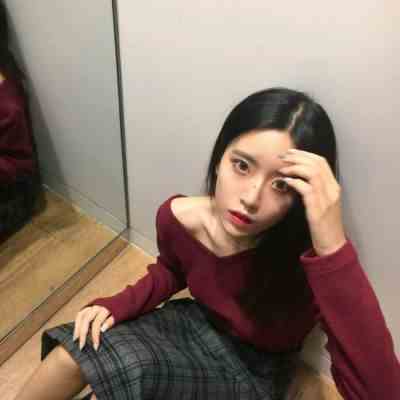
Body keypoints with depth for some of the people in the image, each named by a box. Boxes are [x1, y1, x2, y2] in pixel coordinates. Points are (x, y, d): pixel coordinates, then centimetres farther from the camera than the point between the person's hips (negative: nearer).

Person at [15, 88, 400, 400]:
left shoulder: (310, 257, -34)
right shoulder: (177, 216, -18)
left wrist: (332, 245, -54)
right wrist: (116, 306, -10)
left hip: (254, 369, -3)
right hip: (194, 325, 4)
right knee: (75, 355, -11)